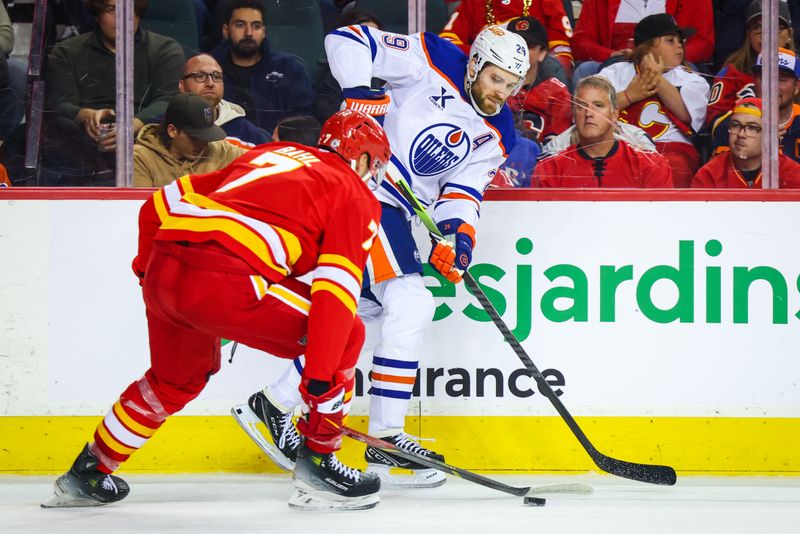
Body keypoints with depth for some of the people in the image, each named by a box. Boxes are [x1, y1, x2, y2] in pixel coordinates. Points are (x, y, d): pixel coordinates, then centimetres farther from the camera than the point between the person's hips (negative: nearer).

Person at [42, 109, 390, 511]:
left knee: (176, 380, 32)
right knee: (344, 335, 10)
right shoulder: (356, 197, 12)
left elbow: (162, 203, 28)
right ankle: (317, 464, 8)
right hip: (225, 282, -7)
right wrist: (320, 380, -8)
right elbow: (336, 286, -4)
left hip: (162, 271, 7)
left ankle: (86, 476, 41)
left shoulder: (268, 155, 31)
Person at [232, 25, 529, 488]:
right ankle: (385, 440, -13)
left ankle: (274, 405, 19)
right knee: (411, 304, -17)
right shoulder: (431, 62, -9)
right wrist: (359, 89, -25)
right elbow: (347, 40, -10)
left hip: (395, 209, 9)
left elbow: (464, 188, 3)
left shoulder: (496, 137, 9)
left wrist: (459, 232, -17)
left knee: (370, 320, 10)